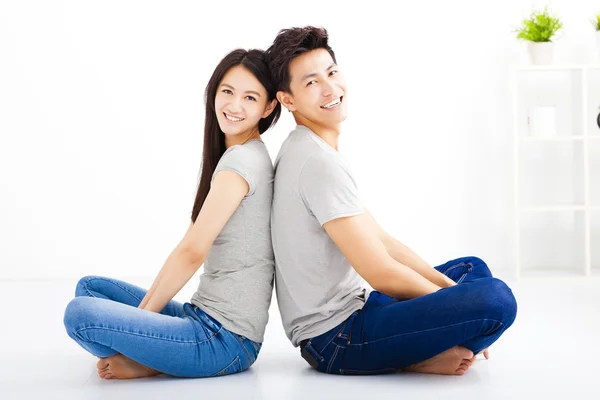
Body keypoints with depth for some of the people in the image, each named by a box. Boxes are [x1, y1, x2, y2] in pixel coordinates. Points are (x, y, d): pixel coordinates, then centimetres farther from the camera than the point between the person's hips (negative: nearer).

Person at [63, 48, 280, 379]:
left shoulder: (243, 158, -15)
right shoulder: (238, 156, 15)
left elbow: (192, 252, -16)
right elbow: (195, 248, 14)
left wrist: (142, 313, -4)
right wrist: (145, 307, 9)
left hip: (226, 340, -10)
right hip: (204, 317, 10)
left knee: (80, 314, -22)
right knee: (90, 287, 18)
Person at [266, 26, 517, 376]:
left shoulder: (307, 152, 13)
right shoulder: (319, 163, -20)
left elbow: (381, 240, 13)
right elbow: (380, 271, -21)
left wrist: (451, 287, 7)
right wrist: (453, 301, -5)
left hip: (352, 308, 11)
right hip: (335, 338, -11)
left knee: (474, 268, 23)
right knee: (496, 298, -27)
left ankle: (419, 350, 2)